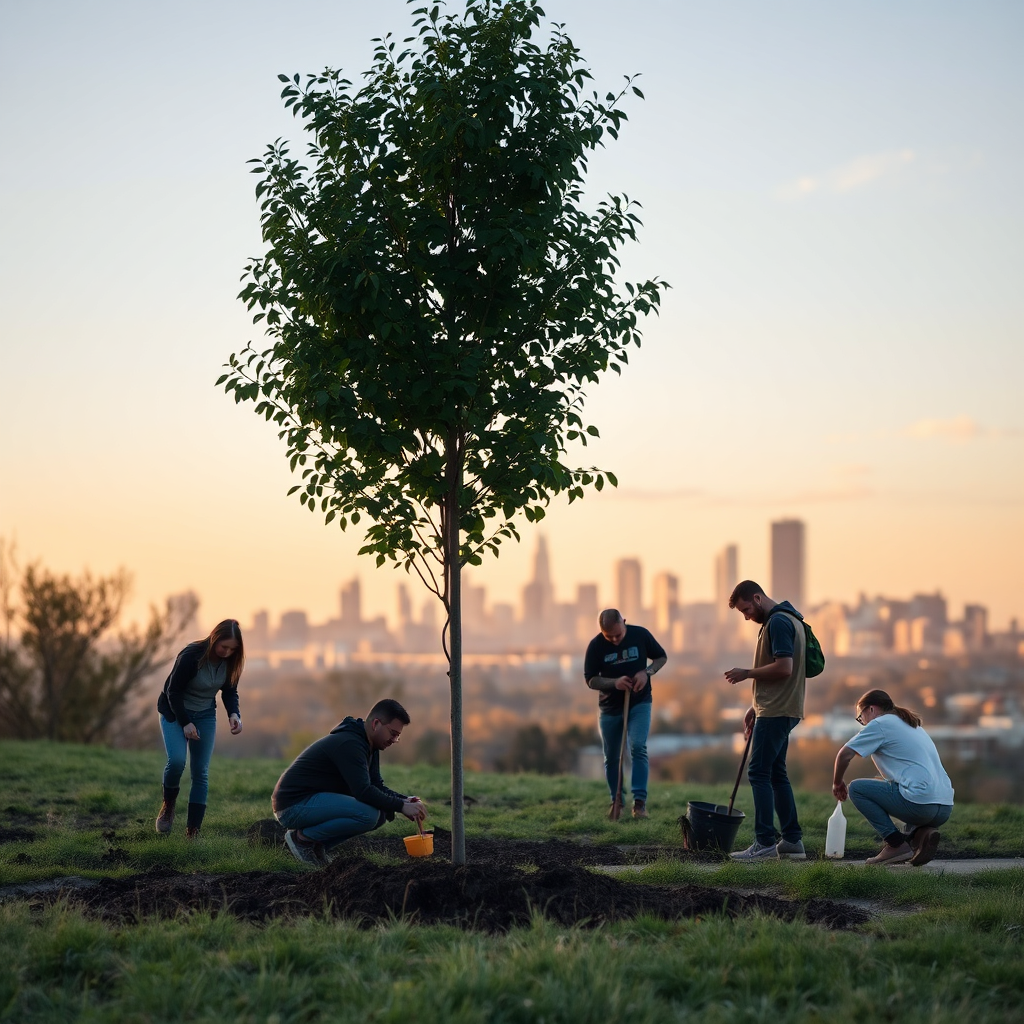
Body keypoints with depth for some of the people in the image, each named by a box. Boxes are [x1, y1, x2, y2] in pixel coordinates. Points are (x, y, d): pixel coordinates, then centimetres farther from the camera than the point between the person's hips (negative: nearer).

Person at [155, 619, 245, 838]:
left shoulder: (231, 661, -12)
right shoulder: (191, 656, -28)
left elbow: (230, 691, 0)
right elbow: (173, 691, -20)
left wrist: (234, 714, -19)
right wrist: (185, 723, -23)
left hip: (205, 715, 4)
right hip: (175, 712, -4)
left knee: (201, 772, -3)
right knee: (176, 760, -23)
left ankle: (193, 832, -2)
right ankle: (168, 804, 7)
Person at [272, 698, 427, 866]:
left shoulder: (368, 745, 10)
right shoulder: (349, 744, -22)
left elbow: (376, 786, 15)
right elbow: (363, 791, -30)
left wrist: (404, 800, -3)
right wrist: (401, 807, -24)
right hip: (293, 806, -11)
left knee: (381, 812, 4)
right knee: (368, 813, -26)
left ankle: (317, 845, 6)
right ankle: (302, 838, -9)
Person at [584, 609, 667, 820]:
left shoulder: (640, 635, -11)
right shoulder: (596, 646, -12)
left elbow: (661, 657, 3)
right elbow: (591, 679, -7)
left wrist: (647, 672, -17)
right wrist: (615, 682, -25)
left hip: (639, 703, -1)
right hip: (610, 707, 1)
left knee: (638, 748, -19)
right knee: (611, 757, 8)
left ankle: (640, 801, -19)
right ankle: (616, 801, 24)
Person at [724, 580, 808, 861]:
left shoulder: (778, 622, -14)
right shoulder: (784, 619, 19)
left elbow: (783, 668, -24)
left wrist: (747, 673, -12)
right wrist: (756, 707, 22)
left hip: (775, 712, -11)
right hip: (779, 709, 11)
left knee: (759, 772, -9)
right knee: (776, 774, 13)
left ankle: (765, 842, -11)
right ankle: (792, 840, 14)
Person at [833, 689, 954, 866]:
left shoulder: (880, 724, 2)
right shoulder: (912, 725, 28)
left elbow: (845, 754, -4)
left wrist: (837, 783, 13)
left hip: (921, 803, -8)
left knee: (856, 788, 5)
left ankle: (896, 844, -3)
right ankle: (921, 833, 6)